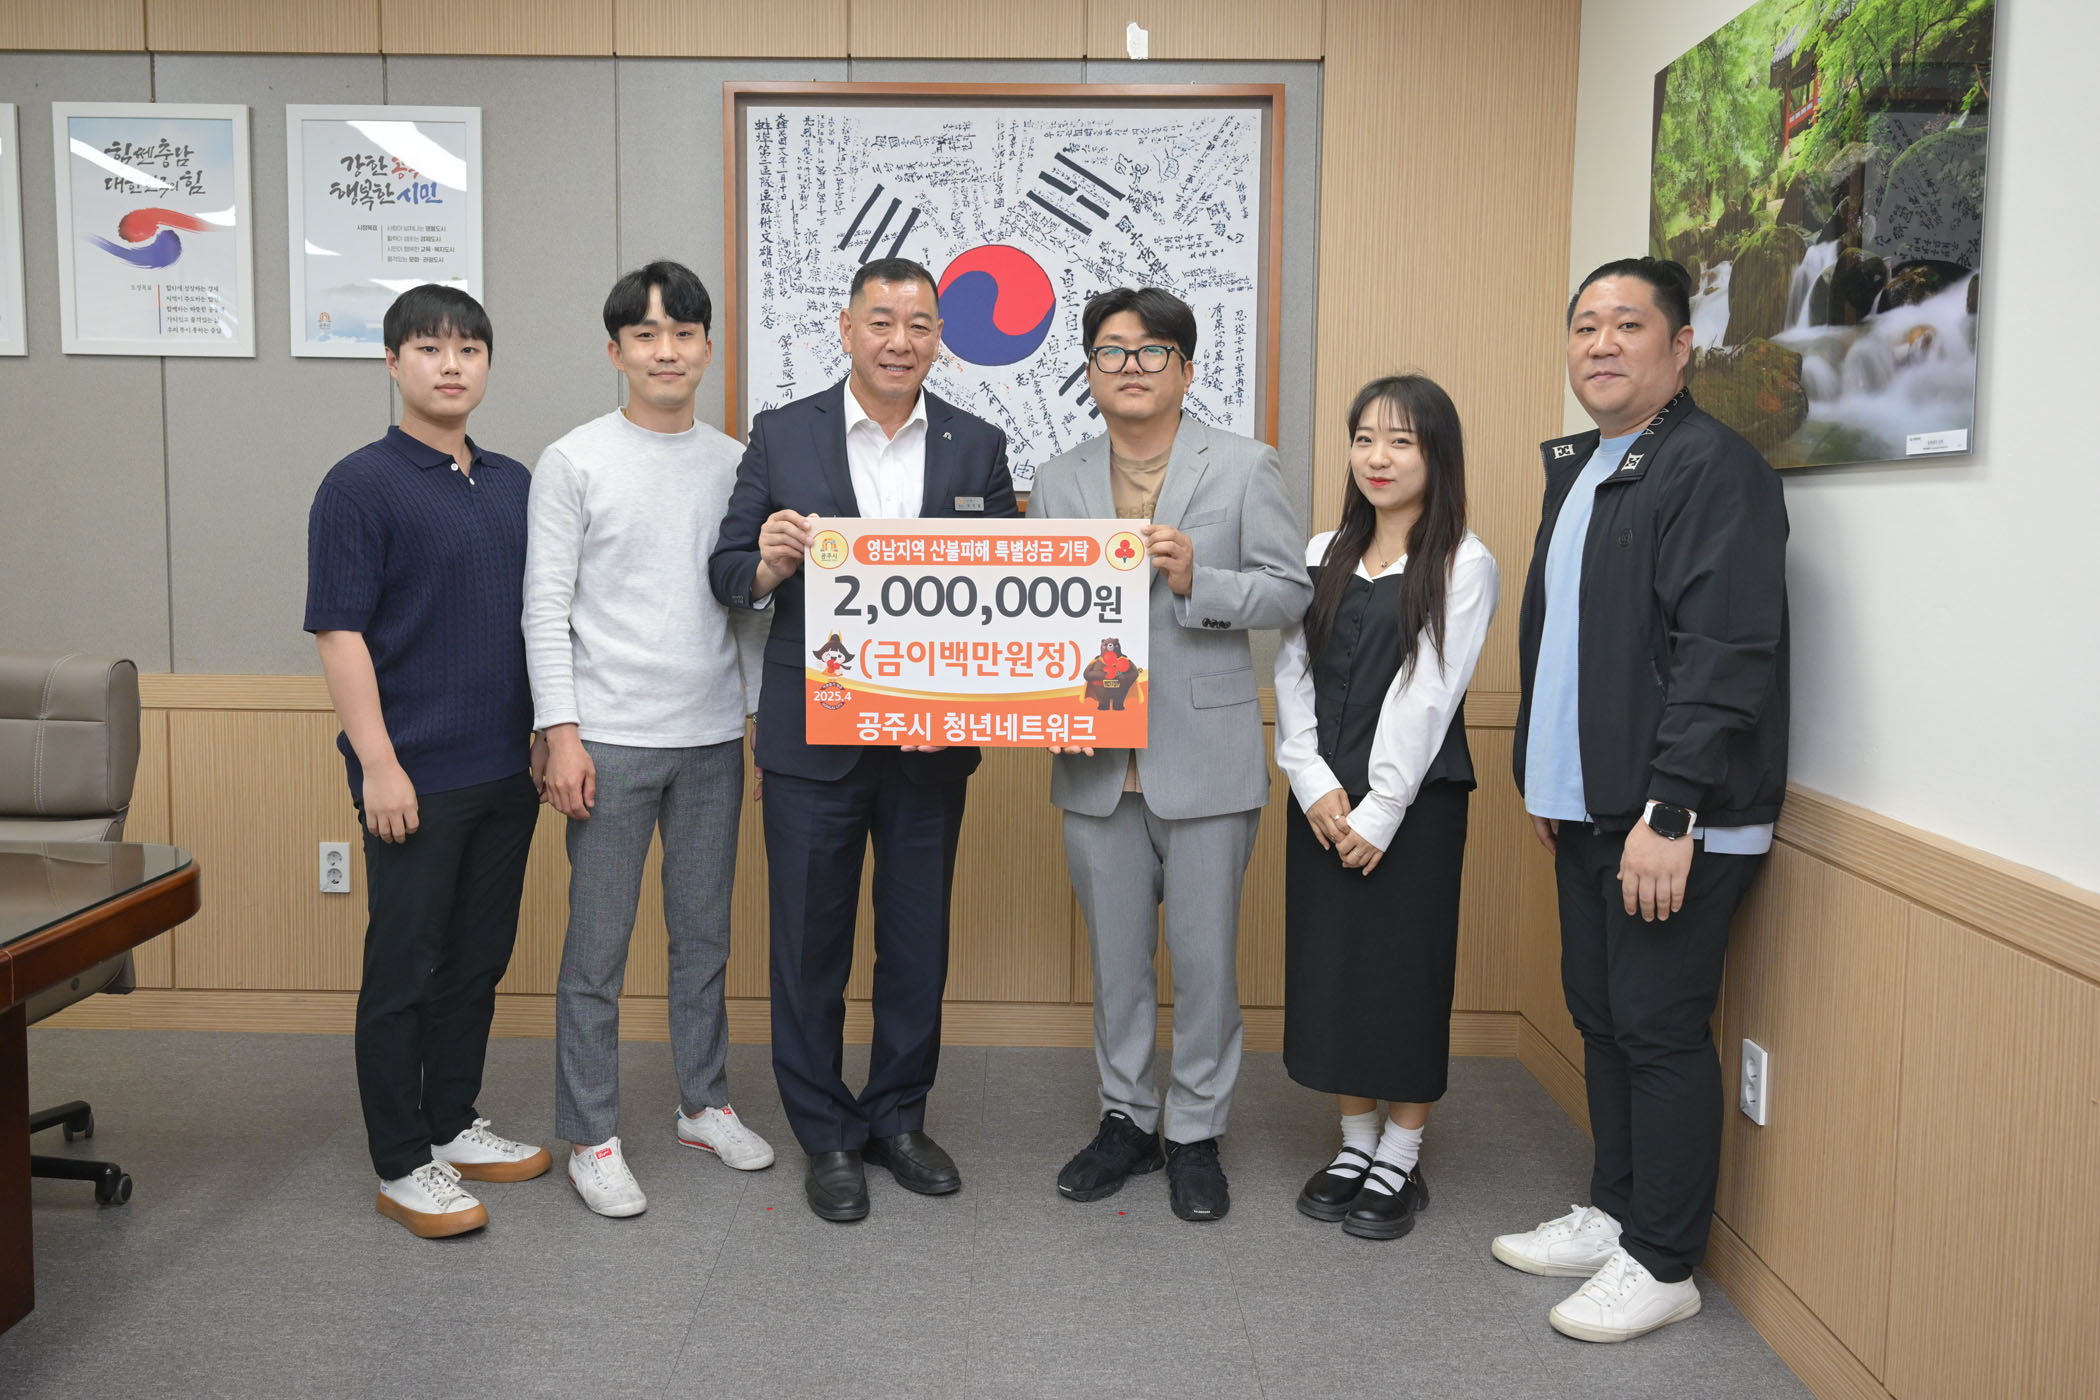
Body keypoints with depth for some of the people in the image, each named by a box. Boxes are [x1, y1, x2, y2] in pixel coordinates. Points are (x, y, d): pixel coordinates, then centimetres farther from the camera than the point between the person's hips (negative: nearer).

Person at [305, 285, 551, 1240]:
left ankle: (452, 1125, 30)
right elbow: (340, 631, -12)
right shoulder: (361, 485, -8)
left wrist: (546, 732, 12)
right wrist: (377, 763, -16)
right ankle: (402, 1164, 15)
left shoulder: (514, 483, 11)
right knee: (403, 969, 3)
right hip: (416, 774, -6)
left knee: (479, 959, 15)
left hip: (506, 767, 6)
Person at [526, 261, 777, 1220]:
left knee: (705, 933, 14)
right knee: (598, 945, 3)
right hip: (611, 740, -4)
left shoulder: (733, 463, 8)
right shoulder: (575, 461, -3)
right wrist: (560, 732, -12)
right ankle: (590, 1138, 16)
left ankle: (704, 1104, 29)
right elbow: (546, 607, -6)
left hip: (712, 738, 4)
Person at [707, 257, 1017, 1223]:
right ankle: (827, 1136, 25)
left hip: (932, 738, 2)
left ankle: (899, 1118, 31)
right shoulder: (782, 435, 0)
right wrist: (769, 564, -22)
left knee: (918, 938, 13)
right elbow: (727, 572, 0)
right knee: (811, 942, 8)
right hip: (812, 735, -1)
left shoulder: (977, 447, 4)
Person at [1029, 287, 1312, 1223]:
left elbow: (1290, 590, -3)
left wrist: (1196, 580, -17)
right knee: (1115, 957, 14)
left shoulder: (1244, 468, 1)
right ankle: (1126, 1117, 30)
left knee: (1204, 959, 6)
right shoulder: (1056, 481, 11)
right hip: (1095, 760, 3)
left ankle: (1195, 1133, 22)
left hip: (1204, 757, -3)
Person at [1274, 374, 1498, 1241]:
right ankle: (1354, 1145, 26)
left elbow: (1427, 696, -11)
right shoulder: (1322, 556, 9)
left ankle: (1400, 1163, 19)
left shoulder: (1463, 566, -6)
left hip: (1414, 802, -4)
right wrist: (1314, 784, -8)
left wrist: (1381, 810, -14)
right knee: (1326, 966, 10)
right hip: (1321, 801, 5)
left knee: (1406, 970, 4)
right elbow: (1291, 675, 4)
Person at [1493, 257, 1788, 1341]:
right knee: (1601, 1018, 16)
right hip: (1588, 807, 9)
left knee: (1659, 1031, 0)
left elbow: (1724, 655, -20)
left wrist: (1670, 813, -24)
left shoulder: (1715, 469, -12)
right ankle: (1613, 1214, 31)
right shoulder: (1577, 468, 16)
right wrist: (1543, 781, 20)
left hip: (1672, 821, -9)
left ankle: (1662, 1264, 14)